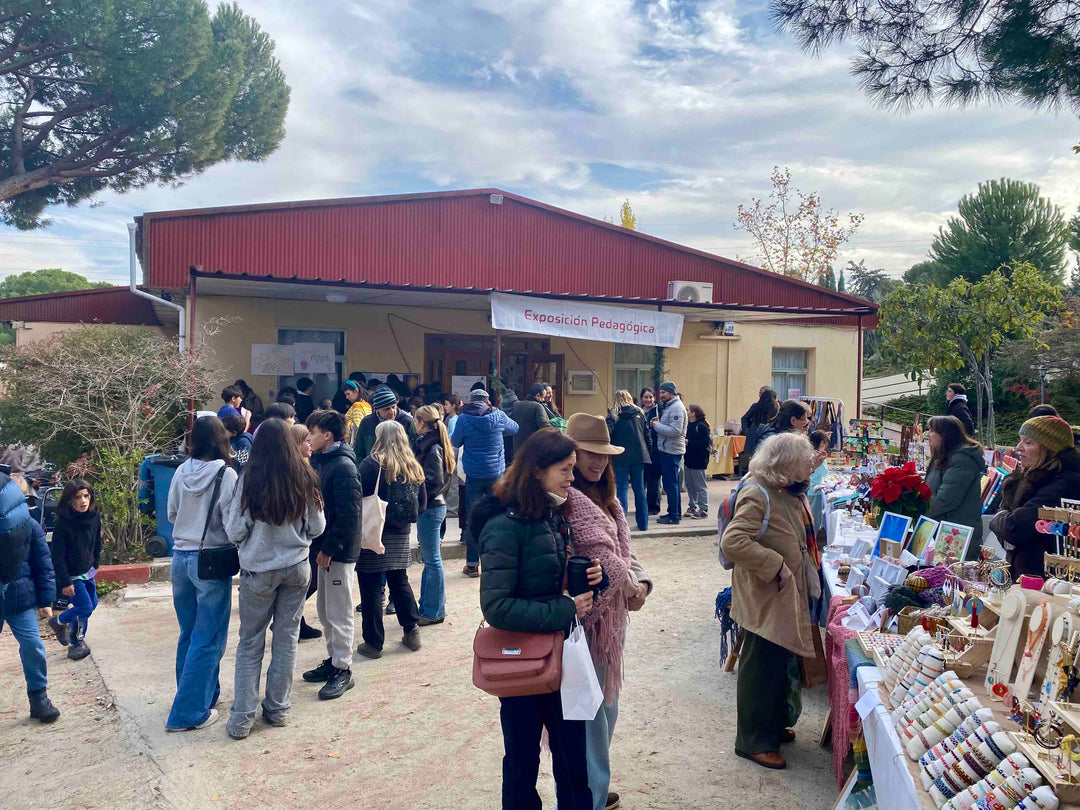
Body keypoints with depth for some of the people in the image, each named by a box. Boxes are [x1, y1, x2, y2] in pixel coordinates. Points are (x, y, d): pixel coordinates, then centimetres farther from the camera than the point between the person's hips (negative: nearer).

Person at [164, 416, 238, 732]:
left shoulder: (182, 472, 0)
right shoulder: (226, 475, -15)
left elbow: (171, 514, 10)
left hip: (180, 558, 6)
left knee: (189, 633, 18)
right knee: (208, 639, 4)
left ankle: (203, 692, 33)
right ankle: (189, 712, 8)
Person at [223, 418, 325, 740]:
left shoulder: (250, 479, -14)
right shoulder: (305, 478, -7)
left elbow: (235, 532, -9)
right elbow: (317, 528, 0)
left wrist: (228, 510, 9)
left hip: (258, 571, -2)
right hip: (297, 568, 2)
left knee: (250, 643, 10)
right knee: (287, 637, 13)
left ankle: (242, 718, 13)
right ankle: (278, 709, 23)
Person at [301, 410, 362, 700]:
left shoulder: (343, 466, -19)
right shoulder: (319, 461, 9)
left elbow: (349, 514, -22)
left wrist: (330, 548, -19)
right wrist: (318, 544, 9)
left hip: (339, 552, -9)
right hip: (323, 547, 9)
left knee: (338, 613, 0)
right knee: (325, 610, 18)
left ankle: (343, 671, 12)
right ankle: (333, 660, 32)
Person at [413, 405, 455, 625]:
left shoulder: (431, 448, -16)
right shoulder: (431, 444, 12)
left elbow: (434, 481, -21)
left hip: (430, 508, -10)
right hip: (432, 506, 10)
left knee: (432, 560, -1)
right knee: (429, 559, 16)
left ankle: (434, 611, 7)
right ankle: (427, 606, 26)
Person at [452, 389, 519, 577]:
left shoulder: (464, 419, -6)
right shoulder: (498, 417, -2)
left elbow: (455, 442, 7)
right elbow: (515, 428, 16)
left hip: (473, 475, -1)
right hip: (496, 474, 1)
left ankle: (472, 565, 9)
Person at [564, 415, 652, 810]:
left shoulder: (604, 498, 12)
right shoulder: (571, 500, -20)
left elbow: (622, 549, 10)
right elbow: (601, 554, -22)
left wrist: (640, 581, -7)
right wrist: (629, 586, -6)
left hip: (612, 612, 10)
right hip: (587, 614, -10)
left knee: (606, 703, 21)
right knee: (589, 707, 2)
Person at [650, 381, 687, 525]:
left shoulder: (677, 407, -15)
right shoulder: (668, 406, 17)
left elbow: (675, 430, -24)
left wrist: (657, 425, -15)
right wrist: (659, 422, 3)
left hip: (672, 450, -10)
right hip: (667, 449, 10)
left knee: (671, 484, -6)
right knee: (672, 483, 16)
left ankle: (673, 516, -1)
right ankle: (676, 512, 24)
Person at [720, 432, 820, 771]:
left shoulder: (786, 492, 9)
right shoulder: (757, 494, -23)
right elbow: (732, 542, -33)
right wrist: (776, 565, -27)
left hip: (787, 597, 10)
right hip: (764, 600, -10)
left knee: (779, 663, 21)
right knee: (761, 668, 3)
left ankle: (773, 725, 39)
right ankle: (753, 742, 17)